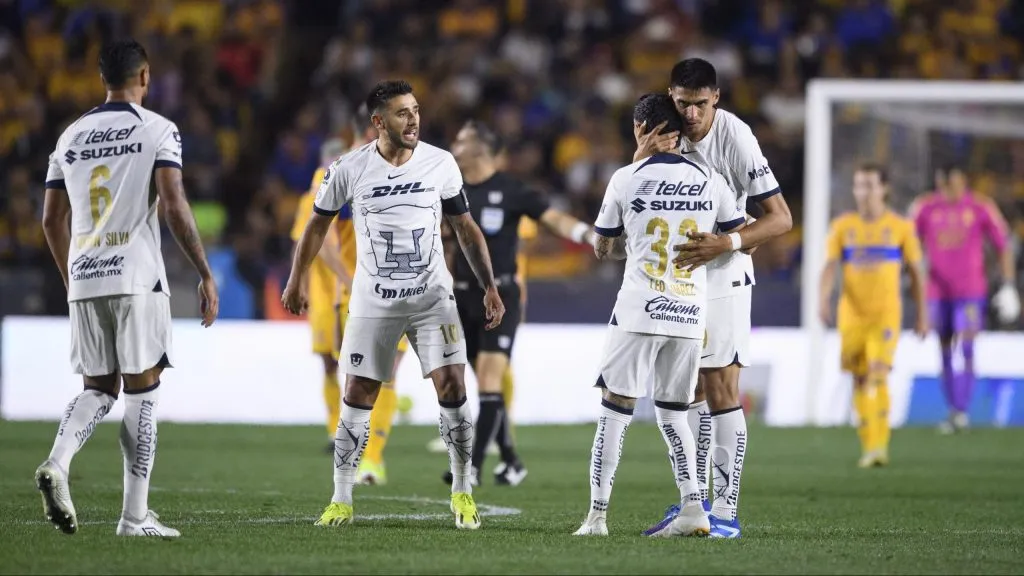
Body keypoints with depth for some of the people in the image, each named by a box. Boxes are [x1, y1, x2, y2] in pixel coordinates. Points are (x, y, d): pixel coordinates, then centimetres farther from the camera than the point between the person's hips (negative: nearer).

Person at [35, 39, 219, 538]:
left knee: (98, 389, 13)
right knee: (142, 390, 2)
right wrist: (205, 274, -7)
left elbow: (52, 220, 15)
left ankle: (56, 464, -15)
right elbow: (174, 207, -12)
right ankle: (135, 515, 0)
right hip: (137, 277, -4)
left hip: (84, 280, 4)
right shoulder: (157, 130, -2)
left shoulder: (71, 136, 13)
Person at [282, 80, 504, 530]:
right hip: (372, 303, 0)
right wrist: (296, 281, 11)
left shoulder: (440, 164, -3)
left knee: (453, 390, -9)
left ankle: (462, 493, 4)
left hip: (432, 297, 0)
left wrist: (489, 287, 3)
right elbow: (318, 224, 9)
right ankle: (341, 500, 9)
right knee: (356, 400, 0)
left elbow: (466, 229, 6)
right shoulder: (349, 170, -6)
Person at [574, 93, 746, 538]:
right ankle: (692, 508, 1)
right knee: (672, 413, 14)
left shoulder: (626, 180, -2)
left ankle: (597, 514, 0)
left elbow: (601, 249, 10)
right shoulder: (711, 181, 4)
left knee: (615, 409, 2)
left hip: (639, 310, -3)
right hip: (691, 316, 3)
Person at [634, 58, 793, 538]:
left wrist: (726, 243, -33)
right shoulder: (664, 134, -1)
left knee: (721, 389, -9)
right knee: (690, 389, 11)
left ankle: (726, 509, -11)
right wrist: (642, 157, -22)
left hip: (723, 276, -6)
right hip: (675, 276, 6)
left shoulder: (734, 138, -20)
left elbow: (781, 218, -20)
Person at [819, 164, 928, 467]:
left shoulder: (901, 227, 2)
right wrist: (824, 300, -21)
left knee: (878, 374, -18)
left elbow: (916, 273, 8)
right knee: (860, 379, 9)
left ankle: (880, 446, -21)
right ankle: (868, 446, 20)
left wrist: (922, 315, 7)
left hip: (886, 313, -3)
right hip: (852, 314, 3)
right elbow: (830, 267, -4)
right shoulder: (842, 227, 5)